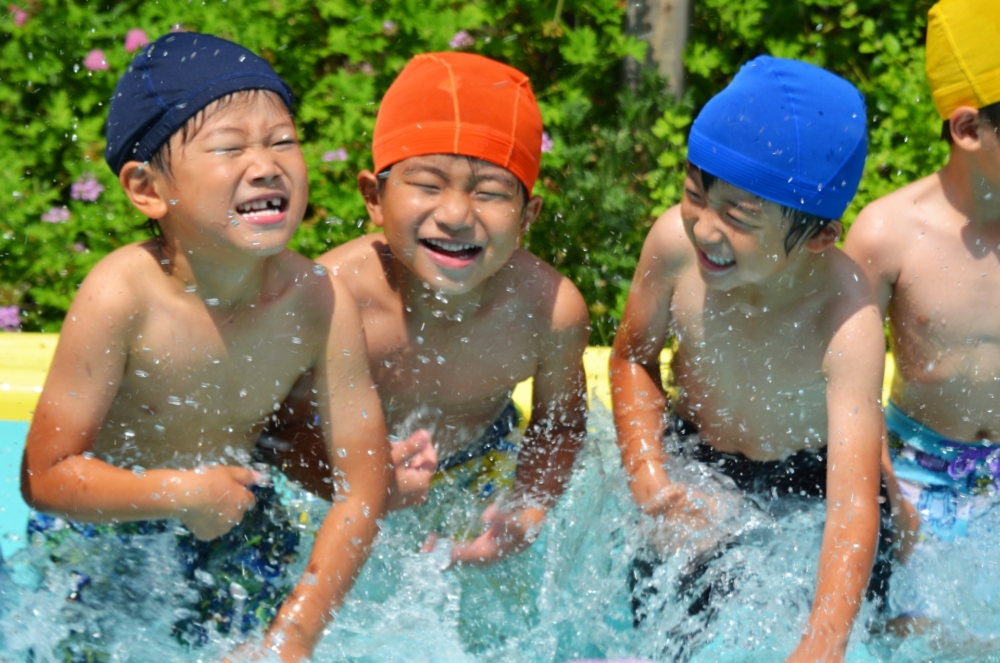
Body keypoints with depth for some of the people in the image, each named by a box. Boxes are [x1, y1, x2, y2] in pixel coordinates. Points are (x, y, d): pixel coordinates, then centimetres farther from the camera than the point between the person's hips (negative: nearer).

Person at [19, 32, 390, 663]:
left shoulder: (320, 302, -23)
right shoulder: (121, 296, -29)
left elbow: (366, 485, -17)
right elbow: (47, 477, -23)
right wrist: (181, 494, -32)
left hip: (236, 525, 2)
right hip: (103, 533, -2)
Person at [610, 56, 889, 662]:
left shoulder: (846, 323, -38)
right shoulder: (675, 244, -27)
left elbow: (853, 504, -42)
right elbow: (634, 357, -3)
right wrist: (646, 472, -18)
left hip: (808, 486, -2)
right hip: (694, 472, 3)